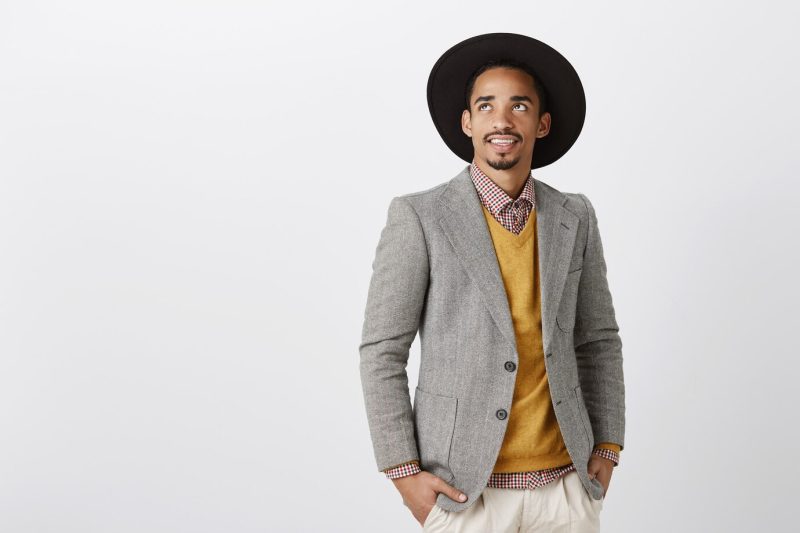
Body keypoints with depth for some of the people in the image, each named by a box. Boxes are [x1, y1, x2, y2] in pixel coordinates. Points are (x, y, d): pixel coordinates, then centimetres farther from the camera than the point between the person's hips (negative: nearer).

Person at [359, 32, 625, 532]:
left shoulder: (575, 217, 4)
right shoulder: (419, 217, -8)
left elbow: (598, 340, 12)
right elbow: (382, 350, -7)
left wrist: (607, 448, 5)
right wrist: (404, 472, -10)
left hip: (565, 484, 3)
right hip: (463, 488, -3)